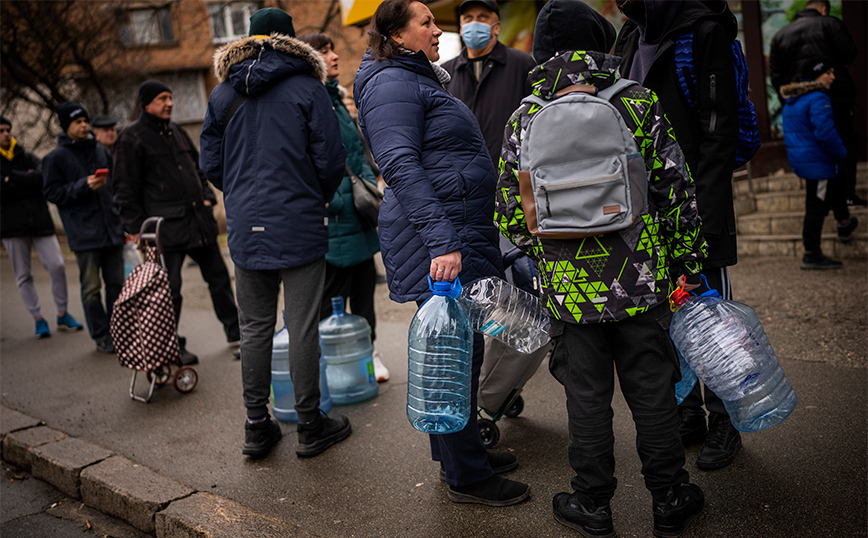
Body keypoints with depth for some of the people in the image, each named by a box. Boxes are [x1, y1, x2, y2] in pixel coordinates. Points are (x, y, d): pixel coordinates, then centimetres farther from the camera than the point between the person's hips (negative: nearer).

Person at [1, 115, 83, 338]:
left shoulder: (28, 158, 12)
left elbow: (43, 177, -9)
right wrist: (27, 181, -10)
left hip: (40, 222, 1)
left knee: (57, 266, -5)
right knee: (23, 276, 3)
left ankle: (62, 314, 9)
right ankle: (38, 319, 13)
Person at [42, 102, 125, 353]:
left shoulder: (101, 151, 14)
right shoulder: (55, 158, 0)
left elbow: (116, 182, 21)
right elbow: (52, 193, -4)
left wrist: (122, 220, 15)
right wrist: (84, 185, -17)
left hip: (111, 227, 5)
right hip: (84, 234, -4)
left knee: (116, 283, 9)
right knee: (92, 288, 0)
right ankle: (101, 335, 8)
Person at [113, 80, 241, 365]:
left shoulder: (177, 132, 16)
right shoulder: (132, 138, -3)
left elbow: (198, 167, 26)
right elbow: (125, 189, -5)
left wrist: (207, 196, 11)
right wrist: (137, 228, -9)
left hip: (199, 220, 6)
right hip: (167, 226, -6)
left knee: (219, 276, 12)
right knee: (170, 289, -1)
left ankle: (234, 331, 25)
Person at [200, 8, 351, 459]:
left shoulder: (222, 95, 8)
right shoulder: (307, 88, -4)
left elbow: (211, 163, 9)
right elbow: (331, 159, -7)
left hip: (247, 230, 4)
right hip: (300, 227, -4)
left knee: (254, 328, 11)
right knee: (302, 328, 3)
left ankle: (257, 428, 18)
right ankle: (310, 426, 13)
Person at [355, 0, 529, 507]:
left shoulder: (421, 80, 23)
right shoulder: (392, 85, -10)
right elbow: (401, 167, -23)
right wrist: (442, 241, -31)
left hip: (461, 233, 10)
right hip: (439, 240, -10)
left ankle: (462, 452, 29)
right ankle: (466, 476, 7)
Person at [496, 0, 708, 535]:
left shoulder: (525, 119, -2)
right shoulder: (640, 103, -2)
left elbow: (511, 212, 1)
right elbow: (678, 191, 0)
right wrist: (688, 261, 10)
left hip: (570, 288, 0)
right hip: (641, 280, 0)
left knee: (587, 397, 12)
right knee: (651, 392, 13)